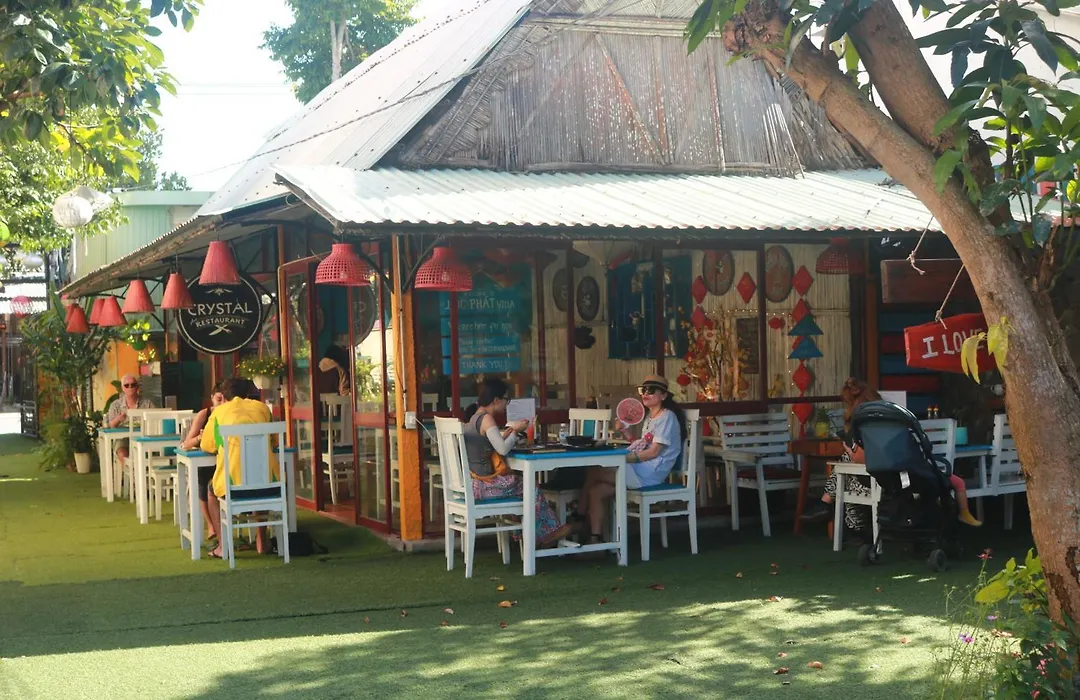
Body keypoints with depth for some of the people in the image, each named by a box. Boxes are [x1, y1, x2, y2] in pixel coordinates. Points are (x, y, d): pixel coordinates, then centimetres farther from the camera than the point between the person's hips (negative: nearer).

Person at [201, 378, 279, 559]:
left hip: (235, 483, -2)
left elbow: (207, 447, 14)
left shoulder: (219, 411, 7)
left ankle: (222, 545, 23)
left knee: (212, 490, 32)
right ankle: (262, 541, 35)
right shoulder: (262, 407, 11)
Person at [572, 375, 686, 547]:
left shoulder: (667, 417, -8)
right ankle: (595, 538, -8)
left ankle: (578, 517, 1)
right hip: (640, 470, 9)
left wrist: (624, 458, -20)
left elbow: (654, 452, -16)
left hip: (650, 473, -9)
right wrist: (625, 431, 6)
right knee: (595, 491, -7)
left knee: (593, 472, -14)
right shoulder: (649, 417, 23)